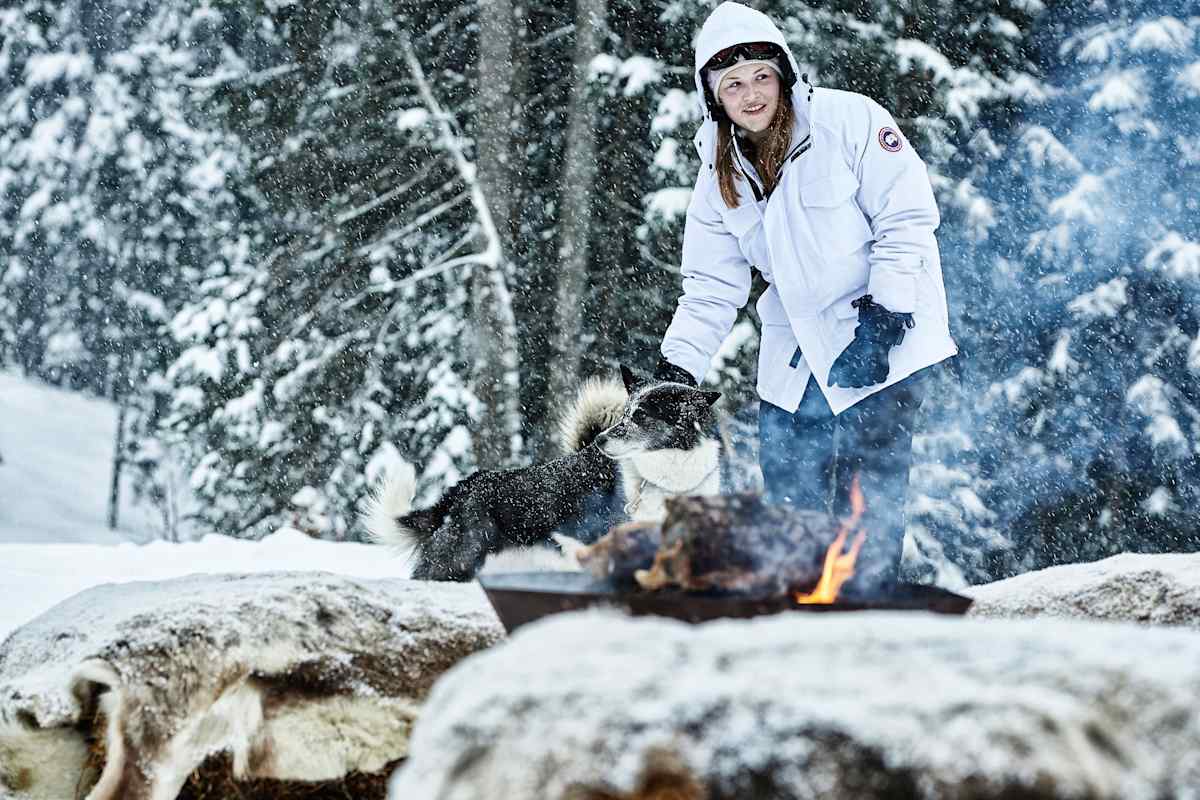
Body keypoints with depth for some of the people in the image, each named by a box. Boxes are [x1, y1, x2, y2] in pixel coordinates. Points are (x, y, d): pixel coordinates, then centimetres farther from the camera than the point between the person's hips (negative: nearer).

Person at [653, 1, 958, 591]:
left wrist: (884, 319, -18)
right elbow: (711, 286, 9)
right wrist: (677, 367, -3)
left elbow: (908, 220, -12)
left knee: (867, 496, -11)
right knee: (788, 499, 3)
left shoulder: (849, 120, -11)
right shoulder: (720, 173, 6)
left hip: (886, 337, -6)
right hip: (796, 348, 6)